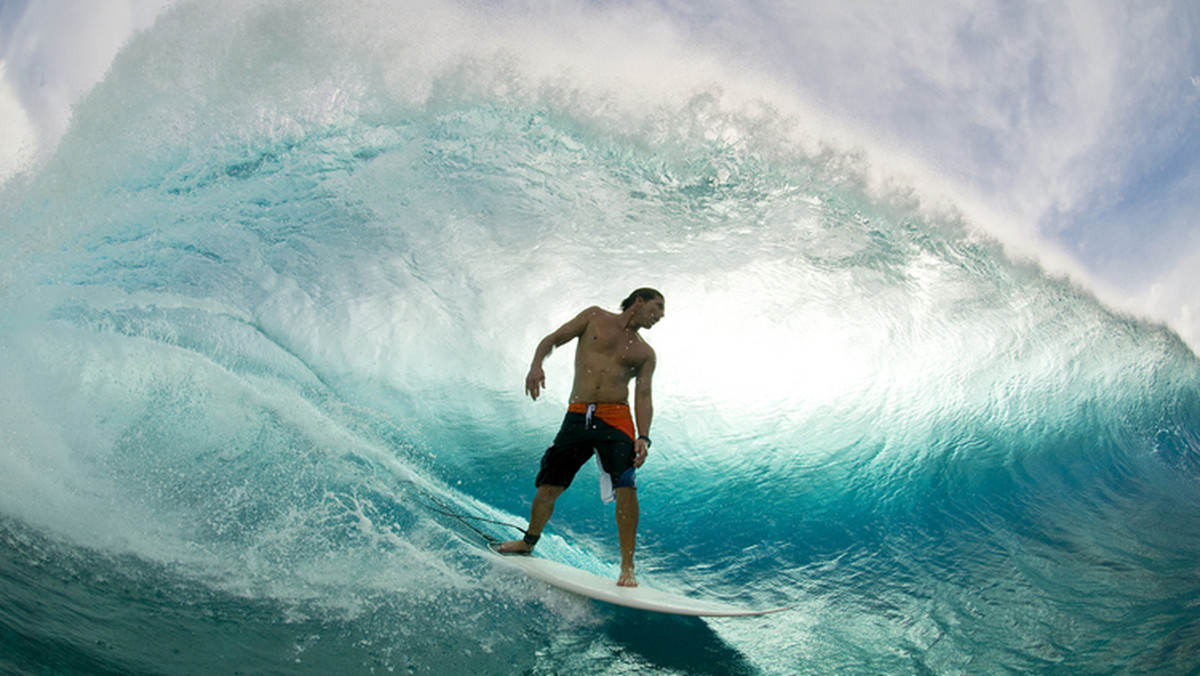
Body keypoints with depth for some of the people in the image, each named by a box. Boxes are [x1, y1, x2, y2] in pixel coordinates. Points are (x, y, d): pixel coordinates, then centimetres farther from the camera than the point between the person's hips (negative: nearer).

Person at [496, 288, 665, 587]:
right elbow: (552, 339, 9)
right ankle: (529, 541, 30)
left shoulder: (645, 353, 16)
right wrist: (536, 365, -12)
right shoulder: (595, 317, 14)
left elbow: (643, 397, 6)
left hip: (616, 418, 0)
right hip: (577, 417, 0)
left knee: (626, 486, -20)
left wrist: (643, 437, -10)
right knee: (548, 487, 2)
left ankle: (627, 566, -14)